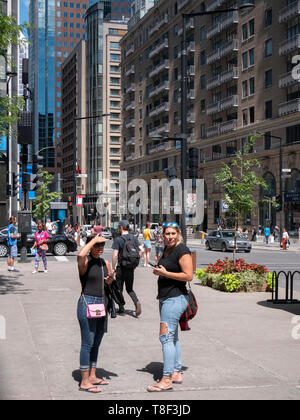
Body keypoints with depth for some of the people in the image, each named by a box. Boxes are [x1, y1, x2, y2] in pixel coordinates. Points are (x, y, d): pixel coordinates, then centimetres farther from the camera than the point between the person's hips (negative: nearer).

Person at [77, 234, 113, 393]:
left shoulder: (105, 263, 11)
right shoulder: (85, 262, -10)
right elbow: (80, 255, -35)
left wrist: (110, 278, 1)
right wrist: (94, 240, -22)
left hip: (101, 303, 7)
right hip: (87, 303, -7)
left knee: (96, 343, 14)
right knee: (88, 343, -4)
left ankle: (92, 376, 26)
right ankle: (84, 382, 2)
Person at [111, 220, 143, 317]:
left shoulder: (118, 239, -11)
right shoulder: (134, 238, 4)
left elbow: (115, 255, -16)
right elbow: (141, 250, -3)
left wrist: (113, 268, -7)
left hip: (121, 268, -4)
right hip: (131, 268, 4)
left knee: (119, 290, 10)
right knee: (130, 289, 16)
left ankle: (121, 310, 14)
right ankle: (137, 302, -10)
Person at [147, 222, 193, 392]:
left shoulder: (182, 250, -13)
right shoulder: (167, 249, 14)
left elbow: (189, 276, -19)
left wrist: (166, 273, -19)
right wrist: (159, 271, 10)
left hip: (175, 298, -10)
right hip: (166, 298, 10)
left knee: (166, 336, -11)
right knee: (172, 337, 15)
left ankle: (167, 380, -8)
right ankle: (177, 373, 24)